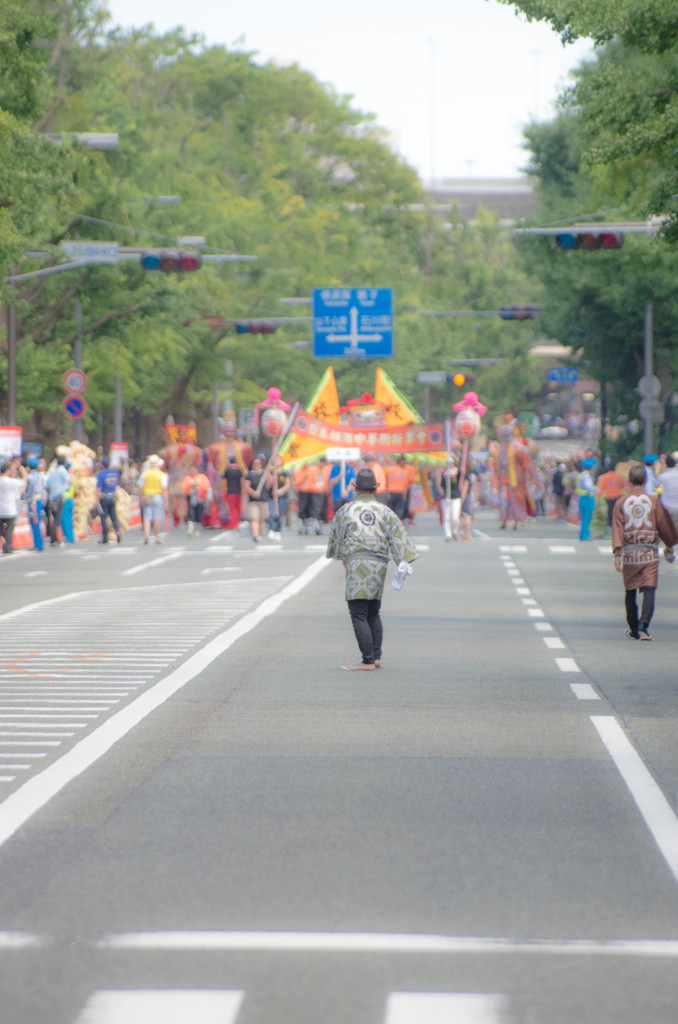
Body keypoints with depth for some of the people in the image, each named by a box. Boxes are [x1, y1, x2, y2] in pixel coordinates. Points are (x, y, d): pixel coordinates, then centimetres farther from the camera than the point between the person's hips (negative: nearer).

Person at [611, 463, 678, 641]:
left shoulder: (621, 502, -1)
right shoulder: (653, 501, -3)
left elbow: (617, 528, -7)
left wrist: (617, 554, -11)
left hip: (629, 554, 2)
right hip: (649, 554, -2)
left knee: (630, 593, 15)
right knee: (649, 592, -5)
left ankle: (634, 630, 21)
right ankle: (643, 626, -22)